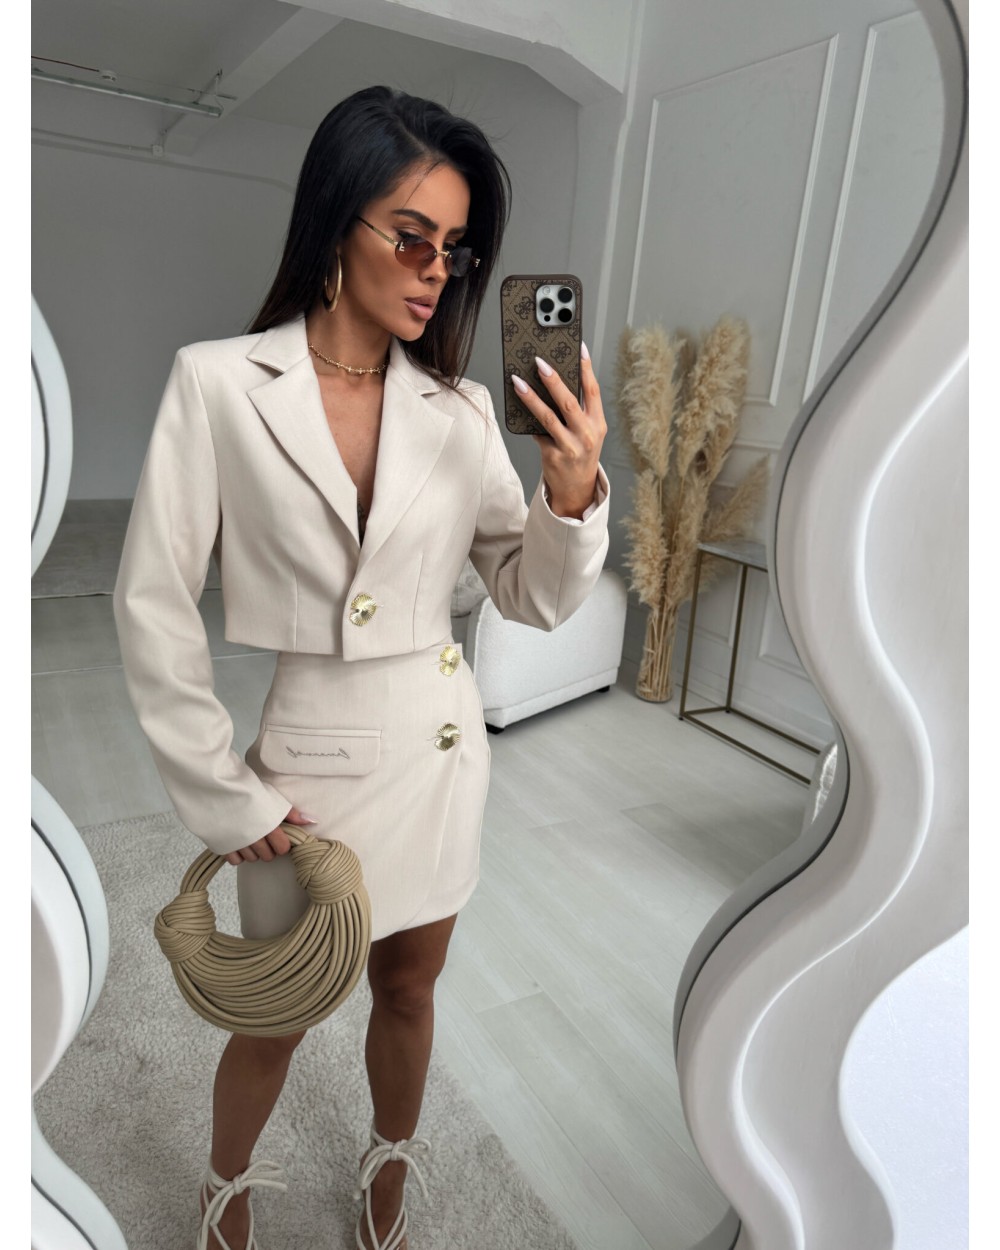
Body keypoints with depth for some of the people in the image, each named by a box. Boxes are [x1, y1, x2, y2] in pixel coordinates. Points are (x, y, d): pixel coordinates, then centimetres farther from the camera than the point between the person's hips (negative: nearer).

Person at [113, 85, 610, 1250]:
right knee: (275, 1018, 18)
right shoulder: (217, 382, -11)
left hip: (441, 747, 3)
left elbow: (533, 597, -1)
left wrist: (574, 494, -20)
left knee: (409, 988, 22)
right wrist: (224, 795, -7)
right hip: (307, 755, -2)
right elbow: (153, 608, -9)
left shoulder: (462, 407, -3)